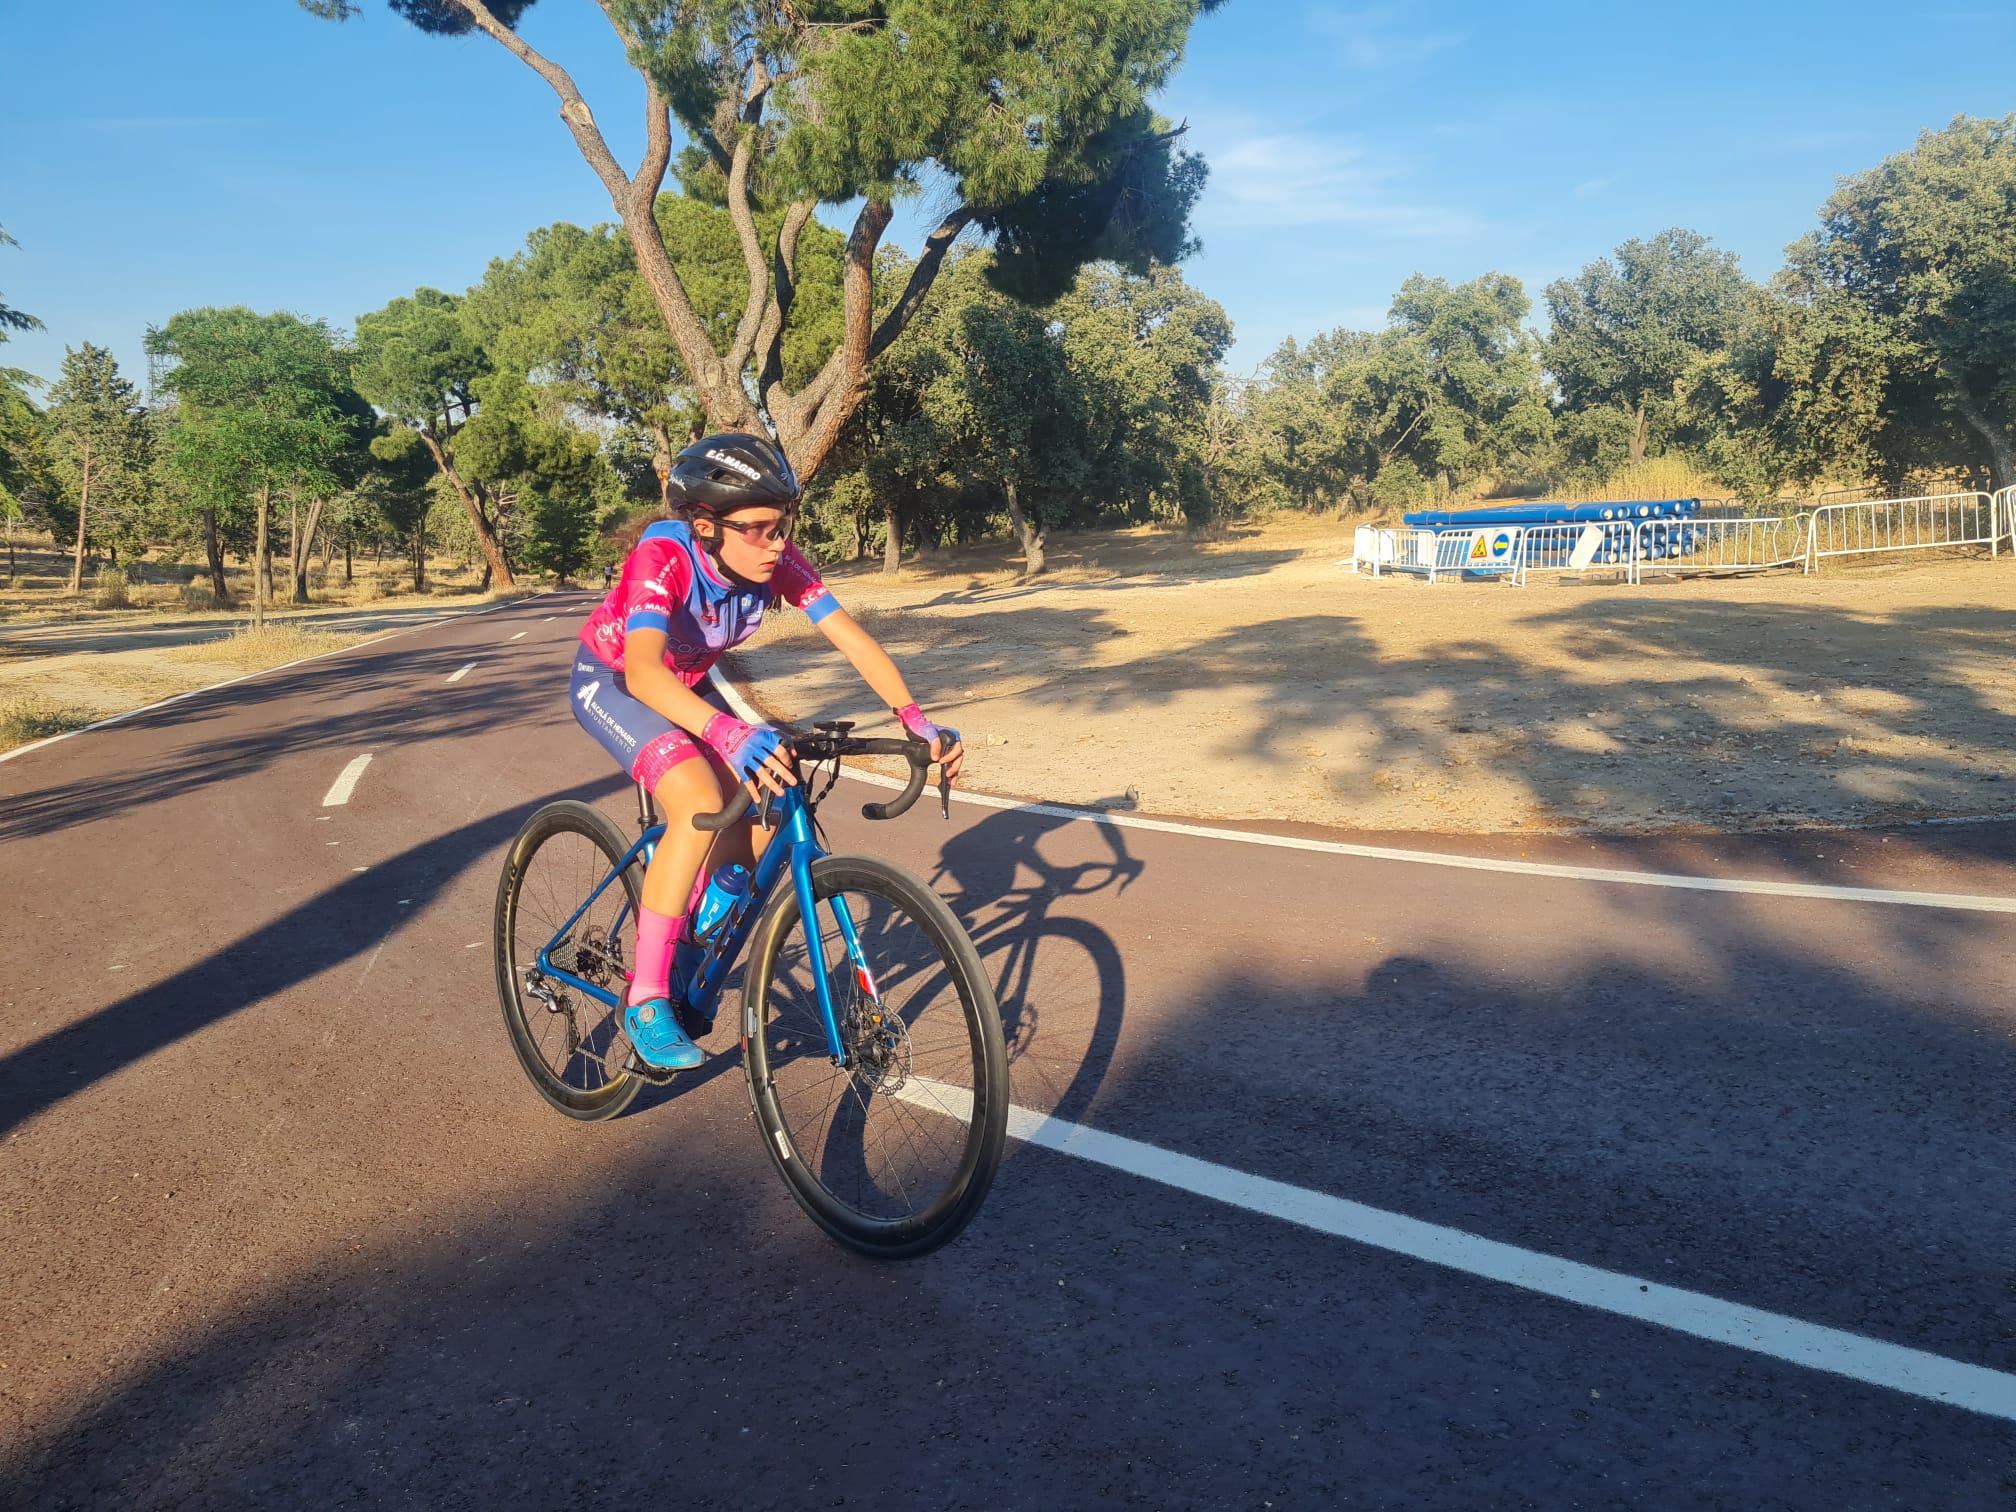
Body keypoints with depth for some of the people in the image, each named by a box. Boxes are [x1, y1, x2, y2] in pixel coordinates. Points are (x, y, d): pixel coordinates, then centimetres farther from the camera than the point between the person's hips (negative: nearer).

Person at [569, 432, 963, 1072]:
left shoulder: (778, 561, -22)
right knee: (699, 803, -30)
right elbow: (644, 670, -51)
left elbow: (851, 636, -25)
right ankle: (645, 1000, -19)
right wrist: (729, 733, -67)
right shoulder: (664, 557, -36)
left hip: (686, 686, 6)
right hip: (613, 682, -6)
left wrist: (916, 720, -39)